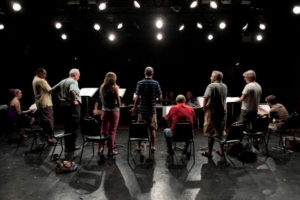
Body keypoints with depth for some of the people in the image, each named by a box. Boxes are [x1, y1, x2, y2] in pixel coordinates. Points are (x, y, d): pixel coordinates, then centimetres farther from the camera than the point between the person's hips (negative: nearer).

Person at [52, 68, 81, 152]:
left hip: (64, 104, 8)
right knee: (74, 127, 0)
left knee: (67, 126, 14)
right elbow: (72, 91, -33)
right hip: (73, 105, -8)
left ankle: (67, 146, 18)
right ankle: (72, 146, 3)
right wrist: (74, 100, -19)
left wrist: (60, 98, 19)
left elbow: (53, 89, 19)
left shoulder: (62, 81, 12)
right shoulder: (73, 82, -13)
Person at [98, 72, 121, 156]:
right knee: (112, 131, 4)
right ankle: (110, 150, 10)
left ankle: (100, 148, 18)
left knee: (103, 130, 15)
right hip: (114, 111, -4)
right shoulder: (114, 87, -12)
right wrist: (119, 107, 9)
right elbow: (118, 100, -8)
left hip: (105, 110, 4)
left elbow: (101, 99, 9)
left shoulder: (102, 87, 1)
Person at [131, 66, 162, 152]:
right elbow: (160, 97, -5)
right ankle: (153, 146, 14)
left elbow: (137, 97, -9)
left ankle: (139, 146, 16)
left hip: (142, 109, 0)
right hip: (152, 109, 0)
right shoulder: (156, 83, -4)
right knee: (152, 129, 9)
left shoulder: (140, 83, -5)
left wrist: (134, 108, 2)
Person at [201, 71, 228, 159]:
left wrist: (204, 106, -13)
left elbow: (206, 97, -26)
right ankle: (221, 150, 23)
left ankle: (209, 152, 6)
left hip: (212, 112, -7)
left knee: (210, 132, 0)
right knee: (221, 132, 15)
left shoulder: (211, 85, -14)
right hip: (222, 111, 7)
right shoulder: (224, 86, 10)